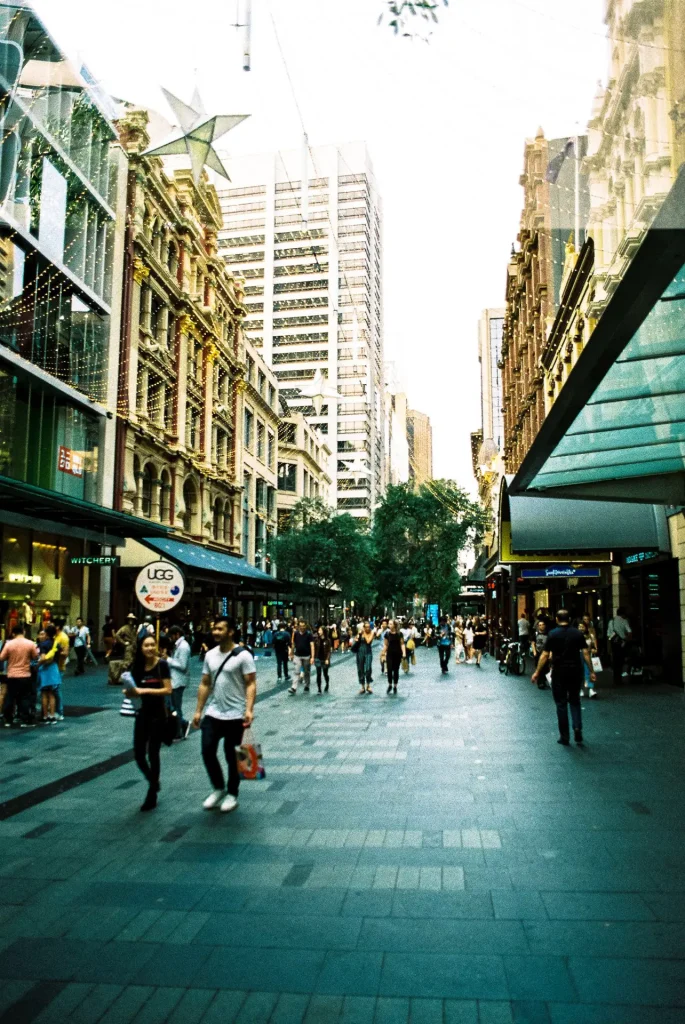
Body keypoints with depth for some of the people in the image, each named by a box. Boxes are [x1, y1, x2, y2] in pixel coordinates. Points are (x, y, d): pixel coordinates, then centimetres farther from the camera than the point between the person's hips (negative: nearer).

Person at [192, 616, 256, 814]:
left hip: (235, 715, -5)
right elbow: (205, 684, 11)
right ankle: (218, 788, 25)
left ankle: (232, 794, 24)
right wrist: (198, 710, 9)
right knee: (207, 751, 4)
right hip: (212, 713, 5)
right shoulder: (210, 655, 6)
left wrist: (249, 710, -25)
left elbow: (251, 684, -15)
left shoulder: (243, 655, -12)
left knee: (232, 756, 6)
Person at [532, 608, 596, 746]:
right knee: (575, 701, 17)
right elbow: (585, 653, -3)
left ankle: (564, 737, 9)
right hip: (576, 671, 2)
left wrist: (537, 672, -1)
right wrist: (591, 672, 3)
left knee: (561, 704, 6)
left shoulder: (553, 634, -5)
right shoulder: (578, 633, 0)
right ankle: (577, 728, -3)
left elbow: (545, 655, -7)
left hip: (559, 672, -2)